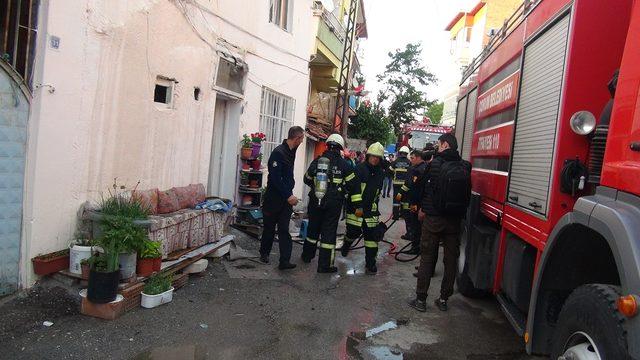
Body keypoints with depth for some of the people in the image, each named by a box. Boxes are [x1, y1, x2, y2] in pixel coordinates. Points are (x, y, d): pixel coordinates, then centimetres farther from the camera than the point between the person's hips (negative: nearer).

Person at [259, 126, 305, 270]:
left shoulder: (291, 151, 8)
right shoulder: (278, 153, -17)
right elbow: (275, 178, -21)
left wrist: (290, 194, 11)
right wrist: (288, 196, -20)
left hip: (287, 197, 6)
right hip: (274, 197, -6)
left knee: (284, 230, 1)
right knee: (269, 228, 11)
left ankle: (285, 261, -1)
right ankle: (264, 253, 30)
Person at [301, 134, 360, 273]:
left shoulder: (316, 161, 3)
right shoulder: (343, 164, -5)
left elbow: (307, 179, 15)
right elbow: (354, 185, -6)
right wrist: (358, 204, -1)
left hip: (315, 201, 3)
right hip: (333, 204, -3)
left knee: (313, 228, 19)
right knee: (329, 231, 2)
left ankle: (307, 255, 35)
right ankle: (325, 265, 5)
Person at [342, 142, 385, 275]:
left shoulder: (381, 172, 9)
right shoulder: (360, 168, -7)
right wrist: (357, 207, -18)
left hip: (371, 209, 4)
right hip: (356, 207, -3)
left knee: (372, 236, -2)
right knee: (353, 231, 5)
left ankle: (370, 264, 7)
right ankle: (346, 246, 40)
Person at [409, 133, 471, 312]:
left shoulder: (436, 163, -9)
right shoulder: (465, 167, 4)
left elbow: (428, 189, -8)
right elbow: (467, 194, 9)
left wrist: (423, 209, 5)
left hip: (434, 218, -4)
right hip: (455, 220, 4)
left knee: (427, 257, 4)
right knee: (451, 259, 11)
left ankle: (421, 299, 9)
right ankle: (444, 299, 20)